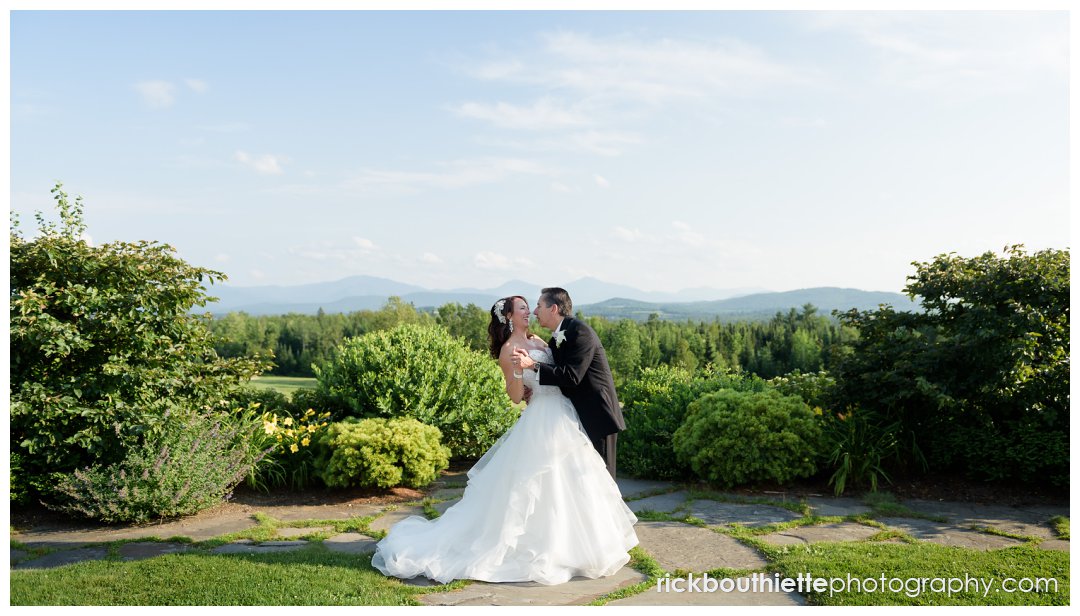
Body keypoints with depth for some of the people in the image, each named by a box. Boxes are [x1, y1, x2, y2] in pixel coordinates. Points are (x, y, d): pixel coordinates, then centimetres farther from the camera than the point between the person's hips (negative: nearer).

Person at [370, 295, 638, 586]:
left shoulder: (537, 340, 14)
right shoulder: (508, 350, -9)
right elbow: (516, 397, -14)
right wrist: (517, 368, -27)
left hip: (565, 415, 8)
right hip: (542, 418, -8)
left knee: (564, 484, 13)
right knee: (544, 484, -4)